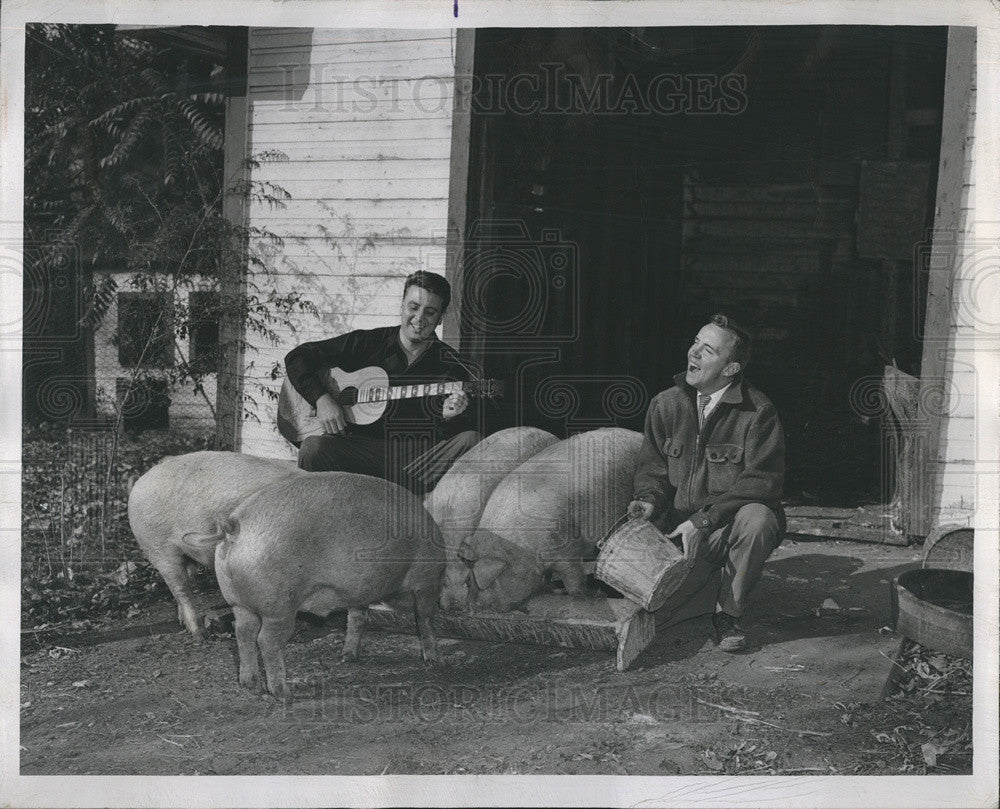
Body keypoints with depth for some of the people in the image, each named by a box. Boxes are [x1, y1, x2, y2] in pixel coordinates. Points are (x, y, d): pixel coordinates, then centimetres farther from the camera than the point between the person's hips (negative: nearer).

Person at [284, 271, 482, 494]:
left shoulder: (451, 366, 9)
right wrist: (322, 399, -6)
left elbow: (456, 433, 6)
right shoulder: (368, 344, 8)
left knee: (470, 440, -29)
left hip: (424, 457, 1)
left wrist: (449, 417, -19)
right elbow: (297, 357, 9)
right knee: (313, 448, -29)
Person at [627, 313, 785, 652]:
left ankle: (729, 612, -12)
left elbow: (761, 481, -15)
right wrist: (650, 500, -12)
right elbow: (652, 467, 12)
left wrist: (703, 521, -22)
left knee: (756, 517, -37)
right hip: (677, 527, 4)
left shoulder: (758, 413, -11)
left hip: (729, 528, -4)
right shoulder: (666, 404, 4)